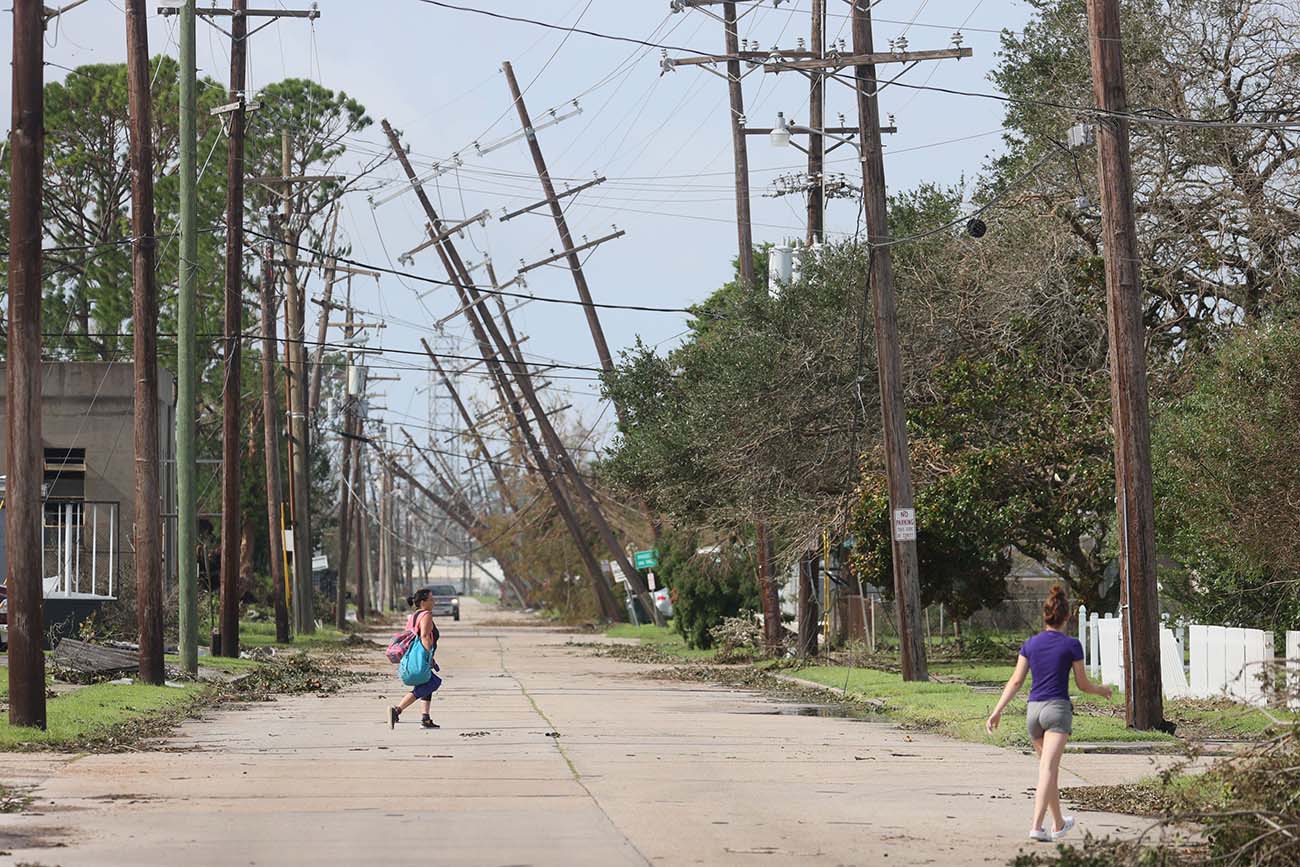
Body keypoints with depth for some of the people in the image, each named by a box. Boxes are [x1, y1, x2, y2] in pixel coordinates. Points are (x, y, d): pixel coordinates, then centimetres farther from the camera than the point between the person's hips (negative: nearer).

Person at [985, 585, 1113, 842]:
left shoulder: (1030, 644, 5)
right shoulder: (1072, 645, -4)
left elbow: (1016, 681, 2)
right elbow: (1083, 684, 2)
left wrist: (997, 711, 3)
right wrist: (1101, 690, 22)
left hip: (1034, 710, 5)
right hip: (1058, 708, -5)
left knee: (1049, 768, 19)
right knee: (1048, 769, -13)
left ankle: (1059, 824, 30)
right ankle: (1036, 826, -25)